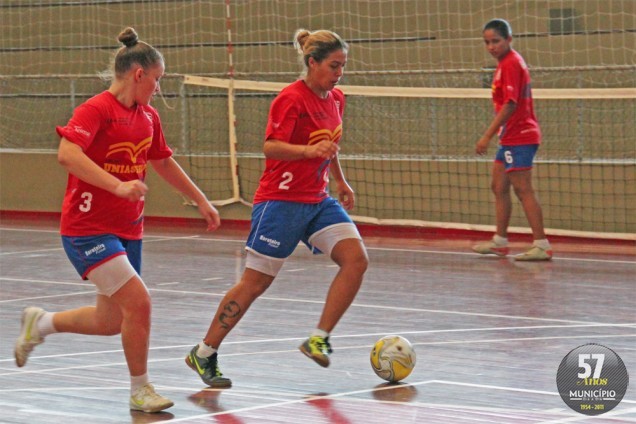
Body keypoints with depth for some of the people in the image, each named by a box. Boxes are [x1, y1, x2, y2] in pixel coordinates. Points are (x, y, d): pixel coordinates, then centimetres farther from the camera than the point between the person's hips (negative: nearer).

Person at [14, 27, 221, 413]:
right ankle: (141, 389, -2)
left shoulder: (148, 117, 10)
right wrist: (118, 185, -39)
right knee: (138, 302, -18)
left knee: (110, 322, 12)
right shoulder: (97, 110, -15)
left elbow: (164, 163, 27)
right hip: (88, 228, -8)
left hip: (128, 230, 8)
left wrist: (201, 201, 28)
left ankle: (40, 323, 37)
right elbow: (68, 154, -31)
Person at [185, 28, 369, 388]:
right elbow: (271, 147, -24)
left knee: (356, 259, -13)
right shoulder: (292, 99, -15)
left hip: (318, 201, 7)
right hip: (281, 200, -7)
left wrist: (341, 181, 33)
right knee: (256, 282, -3)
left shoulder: (335, 99, 9)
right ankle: (204, 354, 11)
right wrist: (309, 150, -38)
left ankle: (319, 340, -7)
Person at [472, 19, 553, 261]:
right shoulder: (506, 63, 15)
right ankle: (500, 242, 24)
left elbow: (510, 105, -21)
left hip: (519, 138, -10)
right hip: (510, 138, 10)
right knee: (499, 187, 15)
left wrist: (487, 136, -20)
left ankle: (541, 245, -11)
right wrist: (495, 134, 16)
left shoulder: (511, 64, -15)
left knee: (523, 189, -10)